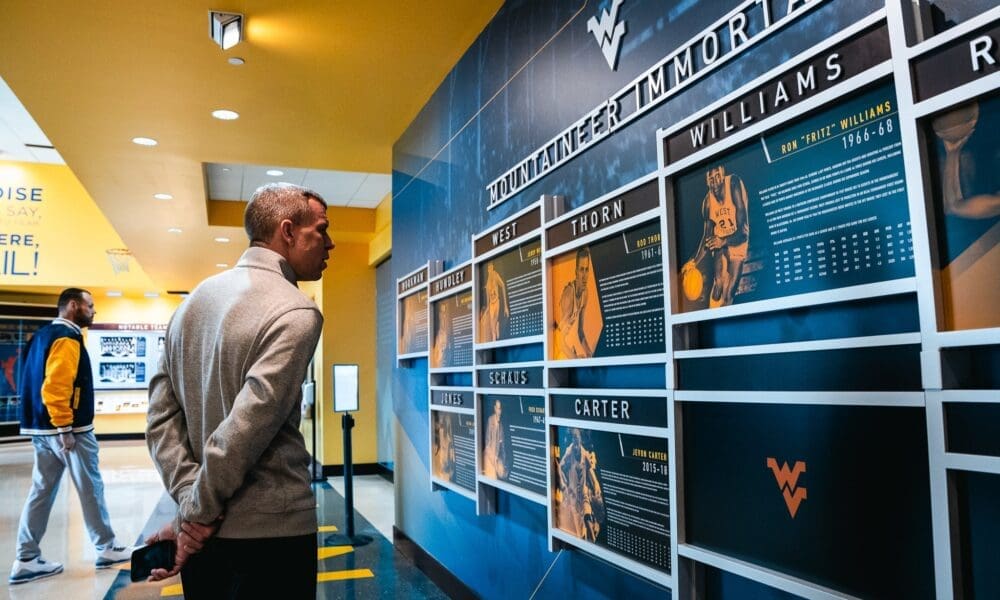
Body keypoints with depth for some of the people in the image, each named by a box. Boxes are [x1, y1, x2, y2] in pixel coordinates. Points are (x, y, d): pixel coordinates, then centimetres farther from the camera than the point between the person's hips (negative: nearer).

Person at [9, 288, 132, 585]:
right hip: (68, 428, -9)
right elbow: (55, 386, -25)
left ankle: (27, 559, 12)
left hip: (43, 428, 9)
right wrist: (65, 428, -22)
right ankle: (107, 548, 12)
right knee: (91, 488, 2)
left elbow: (41, 382, 18)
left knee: (42, 491, 10)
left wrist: (53, 425, 20)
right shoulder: (67, 338, -15)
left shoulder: (43, 335, 15)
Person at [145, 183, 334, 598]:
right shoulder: (296, 312, -16)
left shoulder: (196, 298, 7)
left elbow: (160, 416, 2)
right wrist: (199, 511, -10)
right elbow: (247, 427, -22)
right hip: (271, 532, -7)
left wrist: (190, 499, -3)